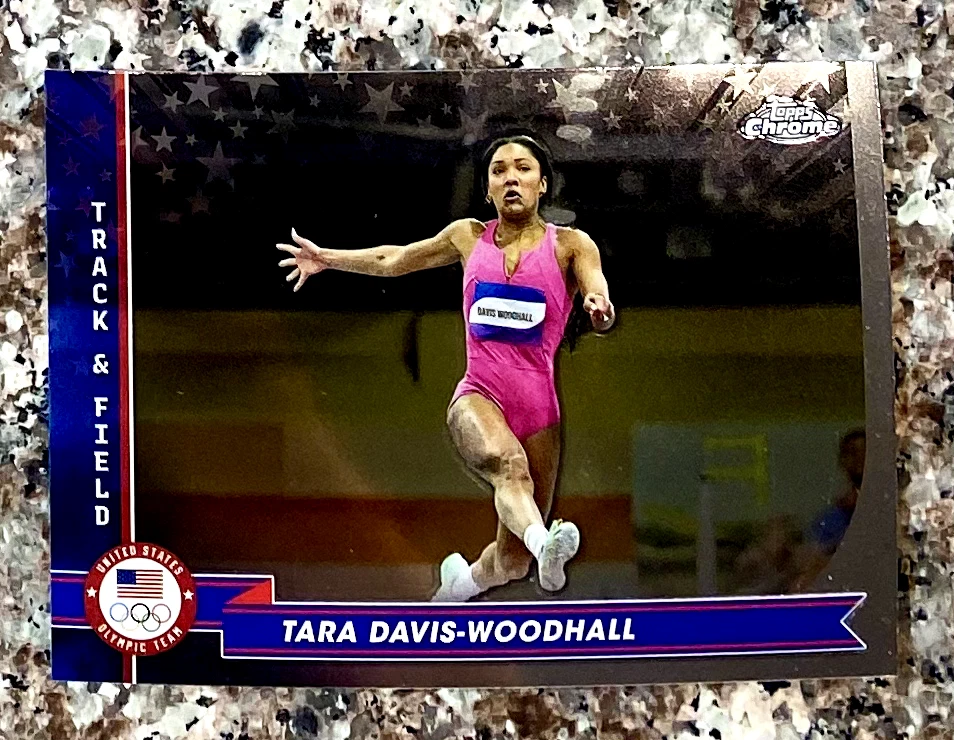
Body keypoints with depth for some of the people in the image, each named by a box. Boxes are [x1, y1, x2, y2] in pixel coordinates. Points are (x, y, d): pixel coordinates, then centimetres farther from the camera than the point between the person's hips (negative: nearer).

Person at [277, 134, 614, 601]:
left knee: (512, 562, 5)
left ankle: (462, 581, 35)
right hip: (479, 394, 0)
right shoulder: (469, 237, 12)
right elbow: (393, 259, 26)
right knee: (507, 461, -38)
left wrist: (601, 311, -34)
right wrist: (326, 258, 30)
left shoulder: (570, 245, 4)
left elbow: (602, 312, -10)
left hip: (537, 403, 0)